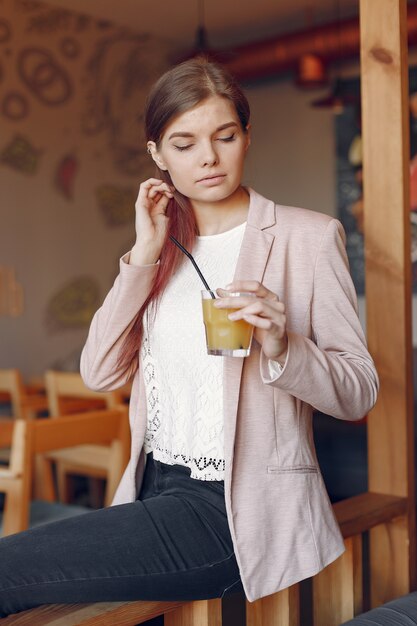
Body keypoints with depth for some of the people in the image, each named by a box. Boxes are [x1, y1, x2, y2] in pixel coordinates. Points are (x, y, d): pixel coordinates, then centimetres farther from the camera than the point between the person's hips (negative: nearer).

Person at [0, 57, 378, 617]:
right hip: (158, 493, 5)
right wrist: (145, 255, -7)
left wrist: (281, 347, -25)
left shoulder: (308, 236, -3)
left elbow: (359, 392, -5)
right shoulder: (165, 246, 12)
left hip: (244, 510, -5)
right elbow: (100, 372, 1)